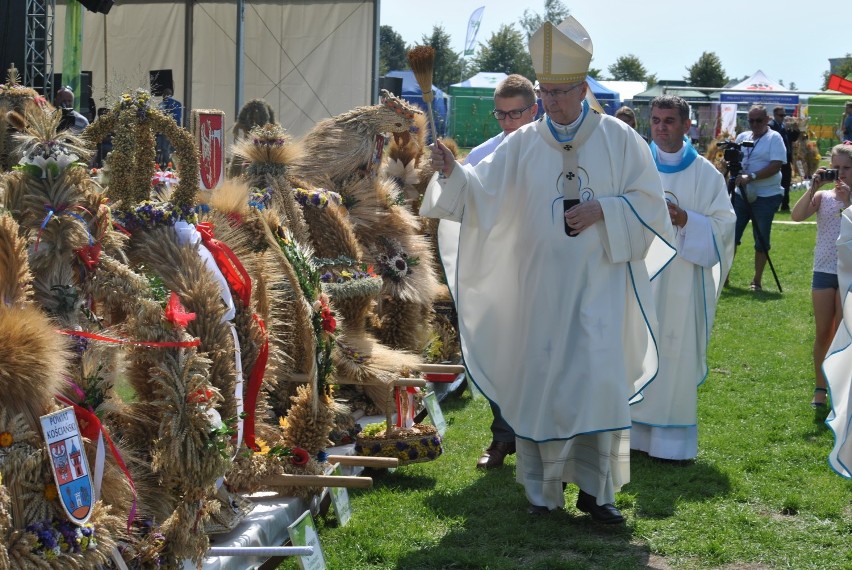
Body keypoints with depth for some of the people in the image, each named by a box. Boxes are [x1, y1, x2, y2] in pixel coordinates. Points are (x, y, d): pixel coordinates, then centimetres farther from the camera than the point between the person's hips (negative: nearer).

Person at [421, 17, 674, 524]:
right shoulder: (524, 144, 3)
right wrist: (453, 173, -26)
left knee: (599, 381, -7)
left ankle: (597, 487, 3)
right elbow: (484, 192, -6)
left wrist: (601, 211, -14)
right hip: (540, 287, 1)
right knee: (540, 380, 4)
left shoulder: (619, 139, 0)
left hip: (598, 285, -1)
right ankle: (544, 487, 15)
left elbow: (649, 205, 1)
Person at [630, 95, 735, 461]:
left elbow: (724, 224, 0)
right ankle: (633, 429, 12)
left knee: (677, 353, -1)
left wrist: (685, 220, -14)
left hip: (682, 278, -1)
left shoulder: (705, 174, 2)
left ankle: (672, 437, 8)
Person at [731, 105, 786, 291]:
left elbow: (776, 165, -16)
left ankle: (757, 281, 10)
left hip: (766, 196, -5)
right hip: (741, 194, 5)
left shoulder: (774, 138, -6)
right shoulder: (742, 137, 12)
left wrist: (751, 177, -25)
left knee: (761, 240, 2)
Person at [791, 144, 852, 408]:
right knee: (823, 333, 7)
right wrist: (813, 188, -18)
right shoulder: (822, 197, 2)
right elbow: (796, 216, -13)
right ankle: (820, 388, 15)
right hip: (824, 270, 2)